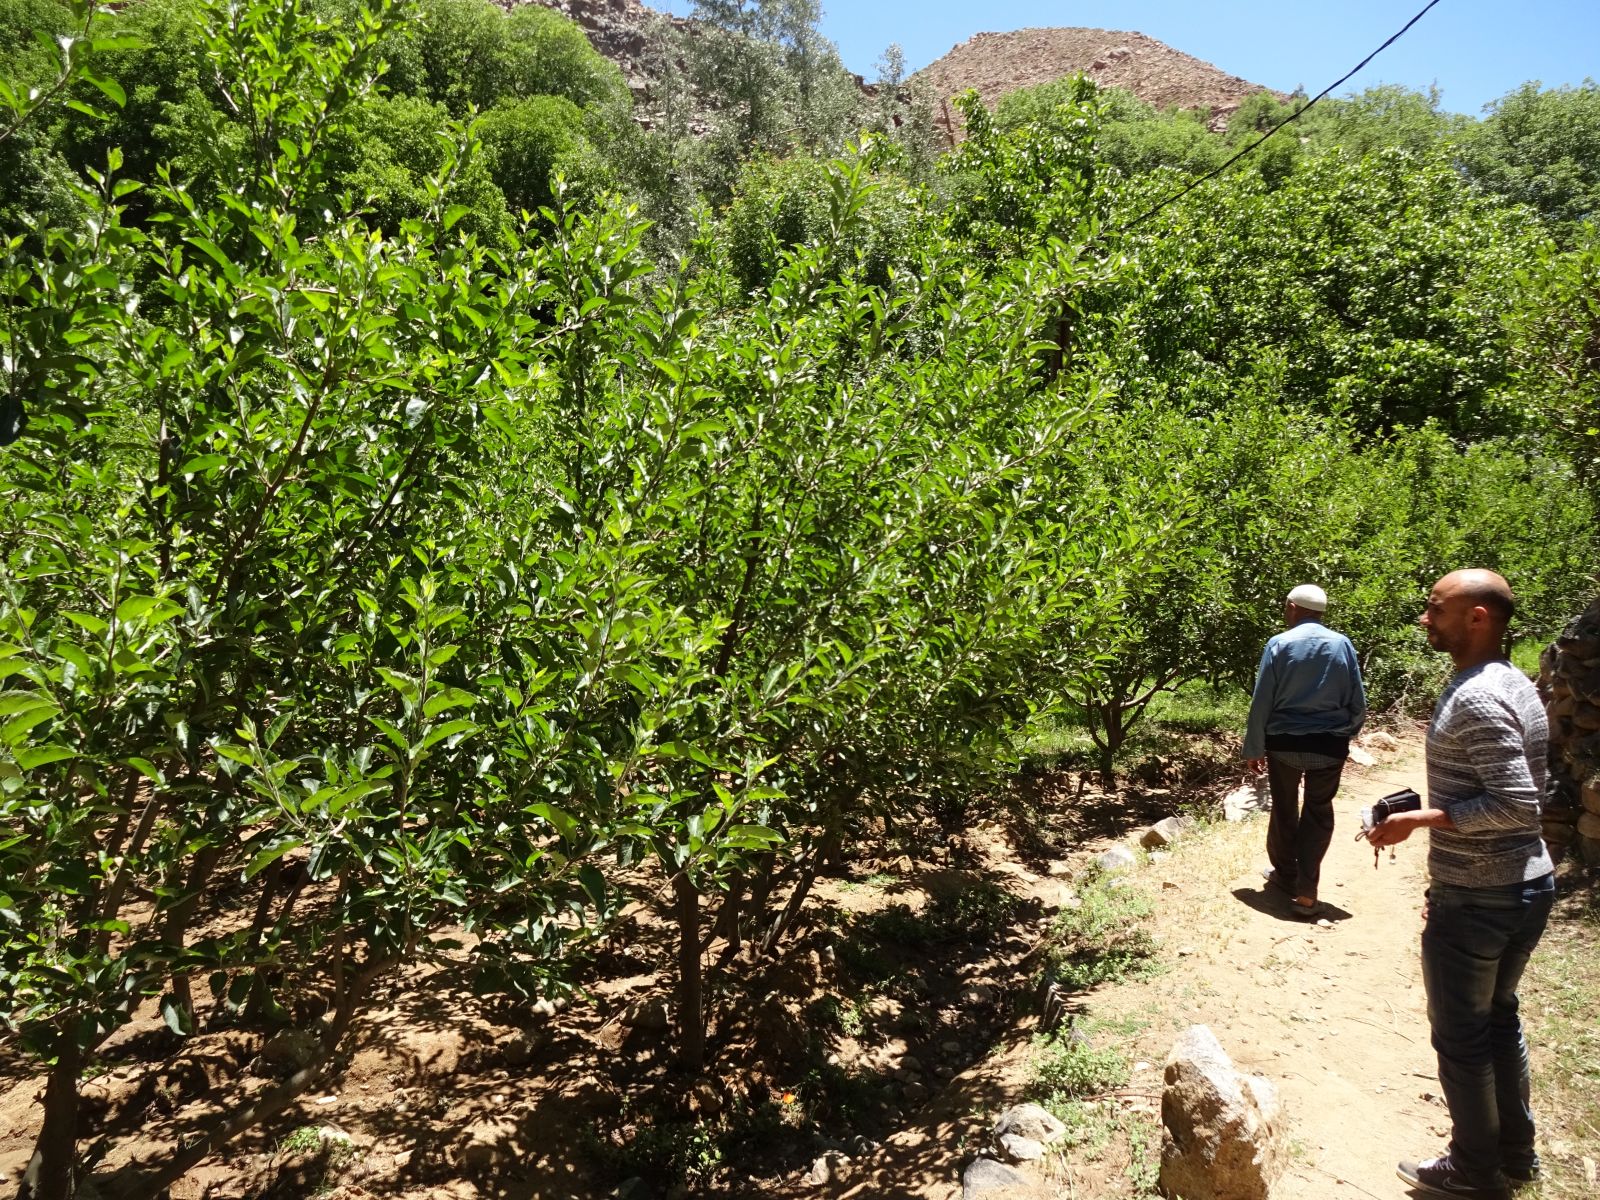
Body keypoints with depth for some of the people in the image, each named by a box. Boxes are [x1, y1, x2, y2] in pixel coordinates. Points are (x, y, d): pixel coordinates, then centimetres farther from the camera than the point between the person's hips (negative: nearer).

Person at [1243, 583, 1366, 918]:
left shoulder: (1279, 644, -8)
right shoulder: (1341, 644, -3)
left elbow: (1261, 702, -7)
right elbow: (1358, 702, 1)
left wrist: (1254, 748, 1)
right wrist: (1347, 734, 18)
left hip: (1283, 742, -1)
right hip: (1329, 745, 1)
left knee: (1284, 809, 17)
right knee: (1318, 814, 9)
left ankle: (1286, 875, 30)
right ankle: (1305, 891, 2)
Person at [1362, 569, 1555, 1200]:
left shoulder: (1473, 698, -23)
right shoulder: (1515, 684, 8)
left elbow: (1515, 804, -28)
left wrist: (1418, 819, -22)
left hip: (1476, 900, -9)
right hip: (1527, 883, 9)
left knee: (1461, 1036, 8)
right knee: (1499, 1019, 23)